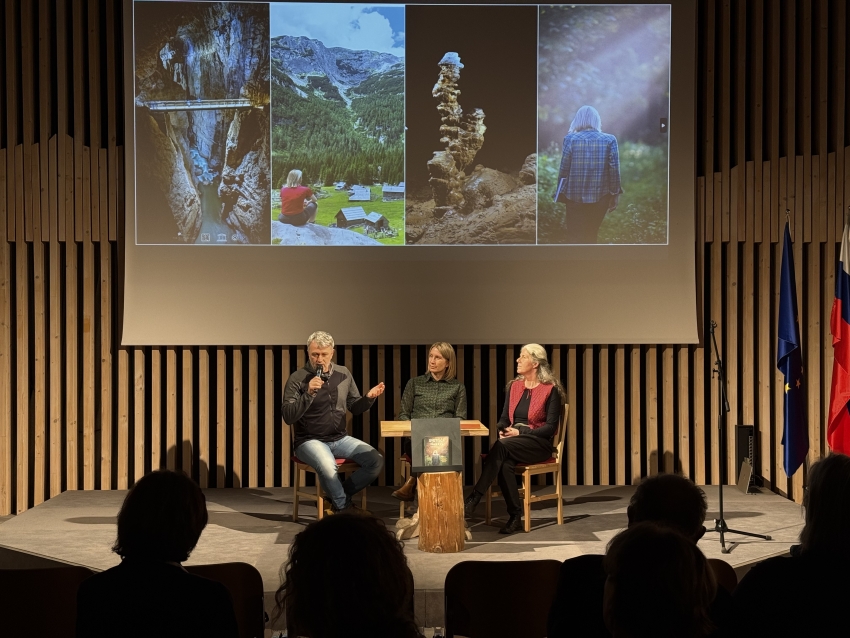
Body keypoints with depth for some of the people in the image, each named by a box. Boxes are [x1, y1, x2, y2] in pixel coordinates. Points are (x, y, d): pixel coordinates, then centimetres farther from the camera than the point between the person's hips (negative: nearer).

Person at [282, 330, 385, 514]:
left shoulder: (343, 374, 6)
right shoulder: (298, 378, -8)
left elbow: (354, 407, 14)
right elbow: (288, 417, -15)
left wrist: (369, 398, -7)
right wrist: (308, 394, -27)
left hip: (340, 438, 5)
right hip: (310, 440, -5)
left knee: (376, 461, -16)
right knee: (327, 466, -36)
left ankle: (339, 497, 5)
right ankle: (345, 508, -7)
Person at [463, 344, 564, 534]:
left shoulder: (550, 389, -4)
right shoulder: (514, 386, 13)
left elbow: (551, 426, -9)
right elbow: (504, 418, 15)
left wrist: (520, 432, -18)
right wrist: (503, 430, -10)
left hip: (539, 443, -4)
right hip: (513, 442, 5)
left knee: (502, 446, -34)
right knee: (505, 463, -32)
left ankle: (474, 497, -36)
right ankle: (515, 516, -27)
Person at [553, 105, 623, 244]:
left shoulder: (570, 139, -6)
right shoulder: (609, 140, -3)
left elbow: (564, 169, -4)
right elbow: (614, 170, -3)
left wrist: (561, 194, 6)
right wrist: (615, 194, 7)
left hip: (575, 197, -1)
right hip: (600, 197, 2)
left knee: (574, 237, 4)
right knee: (592, 236, 15)